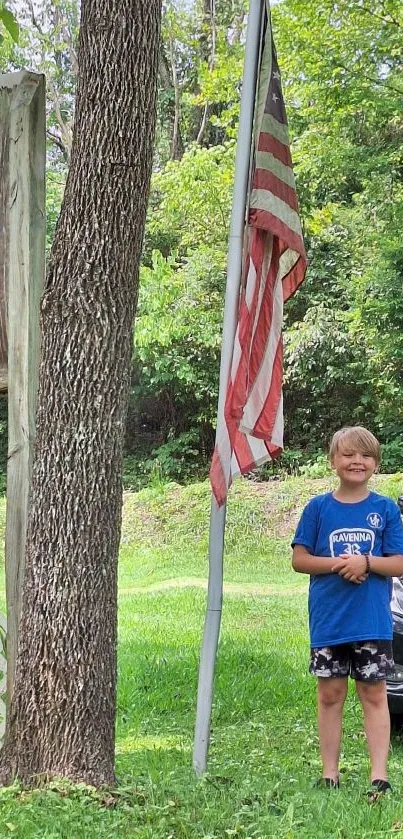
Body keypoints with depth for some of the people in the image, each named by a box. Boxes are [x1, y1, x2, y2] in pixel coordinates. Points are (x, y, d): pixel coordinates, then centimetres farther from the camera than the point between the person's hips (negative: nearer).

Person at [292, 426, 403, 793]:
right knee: (330, 694, 7)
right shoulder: (318, 507, 3)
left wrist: (365, 562, -18)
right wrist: (338, 564, -13)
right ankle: (329, 773, 14)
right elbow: (299, 559, 2)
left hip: (373, 621, -1)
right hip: (328, 621, 1)